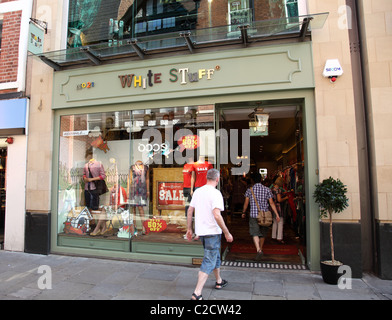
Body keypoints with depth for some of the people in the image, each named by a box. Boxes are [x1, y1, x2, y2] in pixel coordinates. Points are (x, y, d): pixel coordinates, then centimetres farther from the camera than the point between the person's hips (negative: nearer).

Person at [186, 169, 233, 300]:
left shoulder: (198, 191, 5)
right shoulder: (215, 193, -17)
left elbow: (190, 210, 8)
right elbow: (217, 215, -25)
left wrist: (189, 228, 17)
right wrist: (227, 233, -15)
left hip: (201, 231, 8)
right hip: (212, 232, -8)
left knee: (215, 255, 25)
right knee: (209, 261, 0)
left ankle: (219, 281, 42)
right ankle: (197, 293, -1)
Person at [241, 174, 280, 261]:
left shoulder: (249, 190, -1)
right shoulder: (267, 189, 0)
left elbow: (246, 203, 4)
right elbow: (271, 203, -3)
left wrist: (243, 213, 17)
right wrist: (277, 215, 0)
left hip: (253, 214, -2)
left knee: (255, 234, -3)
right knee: (263, 233, 18)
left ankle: (258, 250, -22)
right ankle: (260, 249, 32)